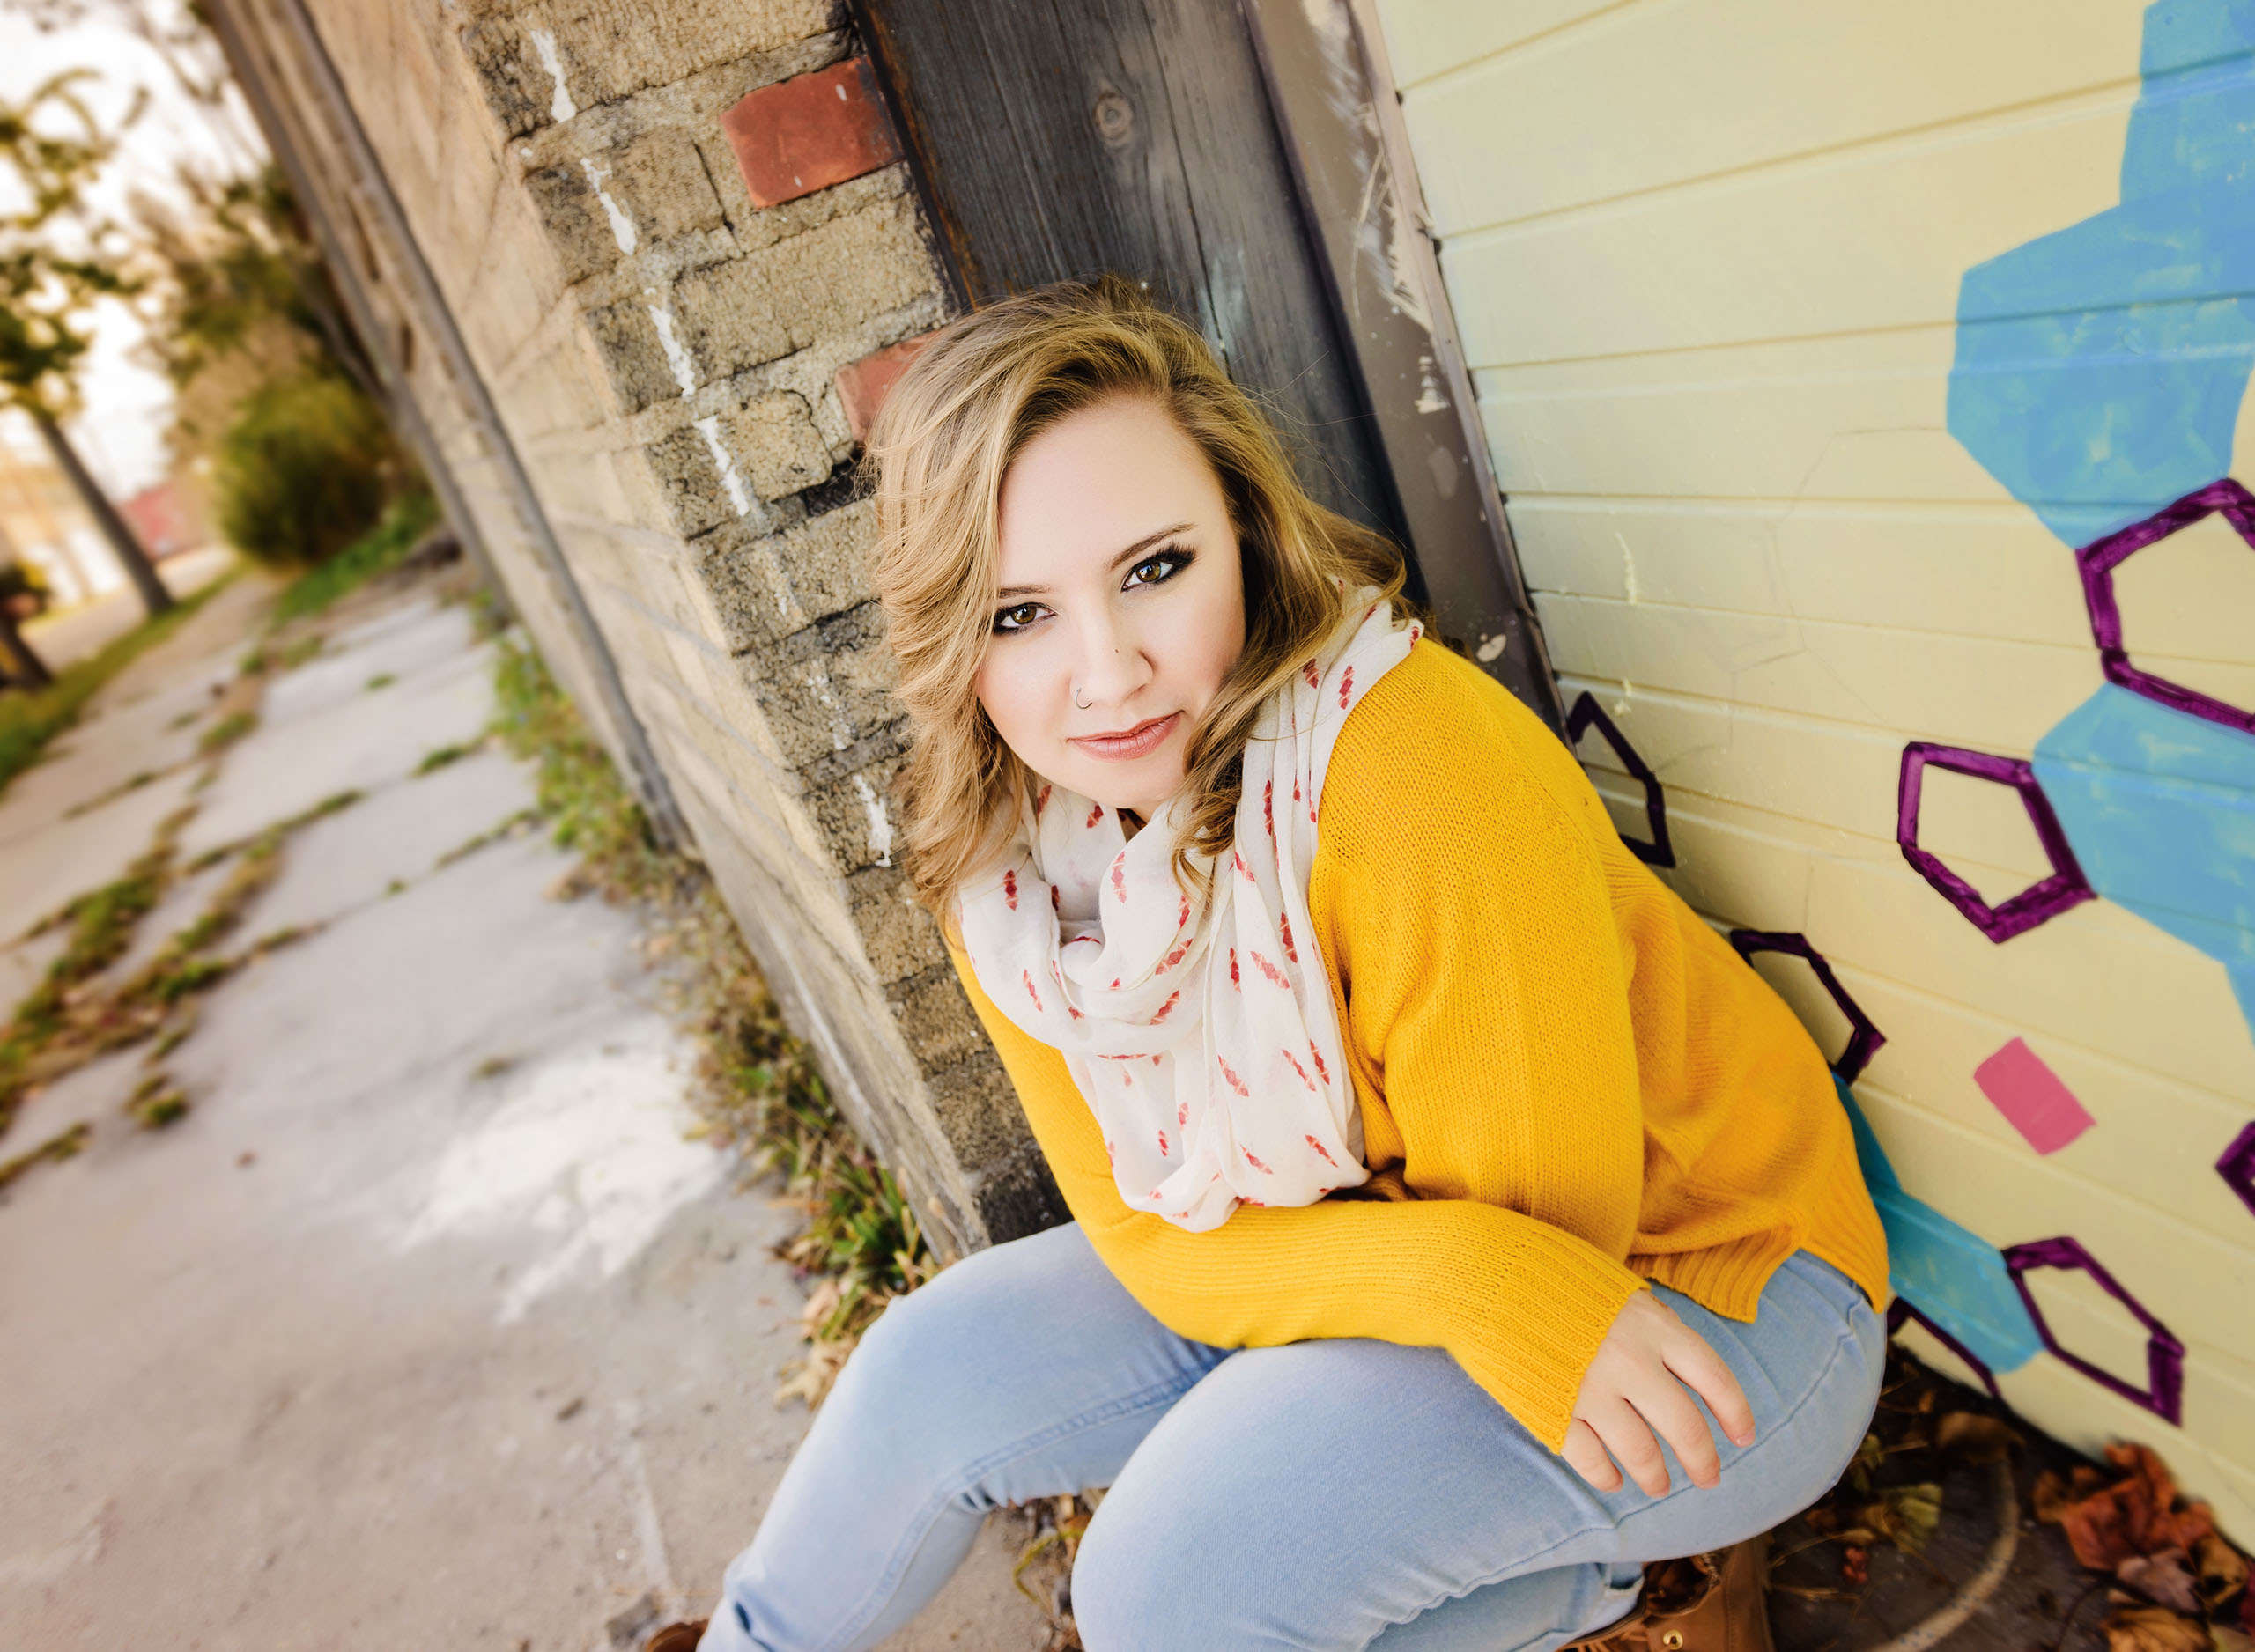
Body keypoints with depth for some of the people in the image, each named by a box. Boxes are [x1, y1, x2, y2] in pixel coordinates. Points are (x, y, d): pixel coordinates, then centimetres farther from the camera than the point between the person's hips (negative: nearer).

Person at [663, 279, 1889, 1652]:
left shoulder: (1418, 759, -31)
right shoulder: (1001, 864, -11)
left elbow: (1540, 1221, -19)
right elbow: (1152, 1239, -12)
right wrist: (1451, 1274, -26)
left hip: (1707, 1293, -5)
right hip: (1358, 1267, 5)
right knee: (938, 1376, -1)